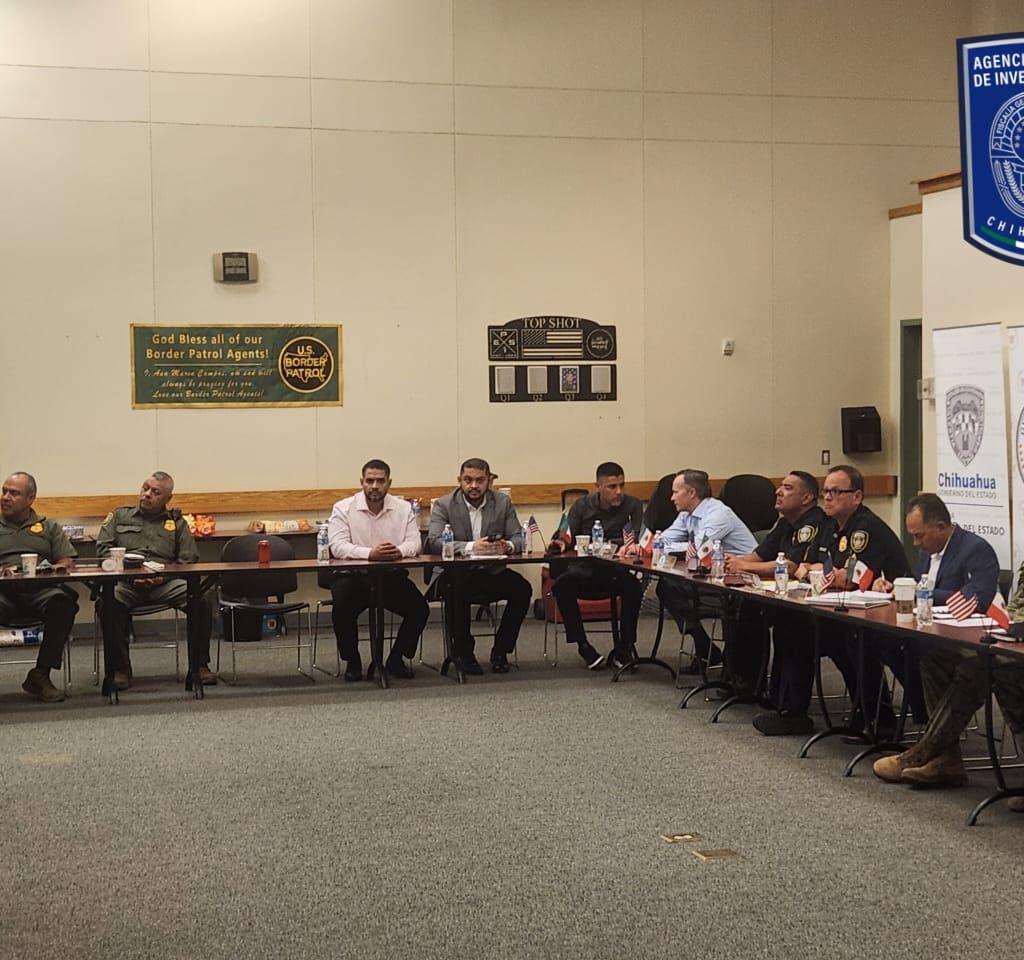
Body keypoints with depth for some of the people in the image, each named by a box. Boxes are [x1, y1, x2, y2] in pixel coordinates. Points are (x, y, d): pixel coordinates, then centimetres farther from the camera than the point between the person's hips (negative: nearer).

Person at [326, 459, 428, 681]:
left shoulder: (403, 508, 5)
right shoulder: (343, 508, -4)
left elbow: (414, 542, -5)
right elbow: (337, 546, -16)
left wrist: (399, 551, -31)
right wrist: (370, 553, -33)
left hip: (392, 577, 2)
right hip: (353, 576, -2)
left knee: (420, 609, -18)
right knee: (342, 608, -30)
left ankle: (396, 660, 5)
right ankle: (352, 662, -5)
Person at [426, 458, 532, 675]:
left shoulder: (503, 502, 7)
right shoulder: (443, 505, -2)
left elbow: (519, 538, 1)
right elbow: (433, 542, -16)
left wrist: (508, 546, -25)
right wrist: (470, 547, -31)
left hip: (492, 572, 3)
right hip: (456, 573, -3)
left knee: (522, 589, -23)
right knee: (456, 590, -36)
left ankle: (500, 651, -6)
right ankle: (463, 652, -14)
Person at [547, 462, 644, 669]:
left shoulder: (633, 506, 8)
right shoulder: (583, 506, 12)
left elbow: (639, 542, -3)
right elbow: (566, 537, 5)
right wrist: (560, 543, -18)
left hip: (618, 572, -1)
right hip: (585, 569, 1)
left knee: (633, 586, -34)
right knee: (561, 585, -31)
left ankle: (624, 648, -16)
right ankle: (583, 646, -20)